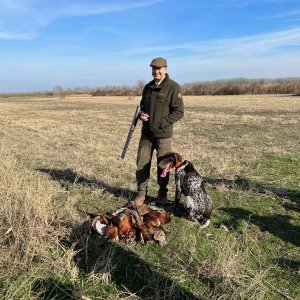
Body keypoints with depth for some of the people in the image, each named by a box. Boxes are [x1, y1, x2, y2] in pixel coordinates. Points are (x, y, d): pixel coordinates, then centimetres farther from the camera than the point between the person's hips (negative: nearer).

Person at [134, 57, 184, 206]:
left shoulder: (173, 87, -9)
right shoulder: (147, 87, 11)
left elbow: (179, 111, -11)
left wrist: (162, 123, -18)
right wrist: (141, 114, -1)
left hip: (163, 135, -5)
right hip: (146, 133, 5)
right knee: (142, 164, 8)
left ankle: (162, 194, 23)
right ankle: (141, 192, 22)